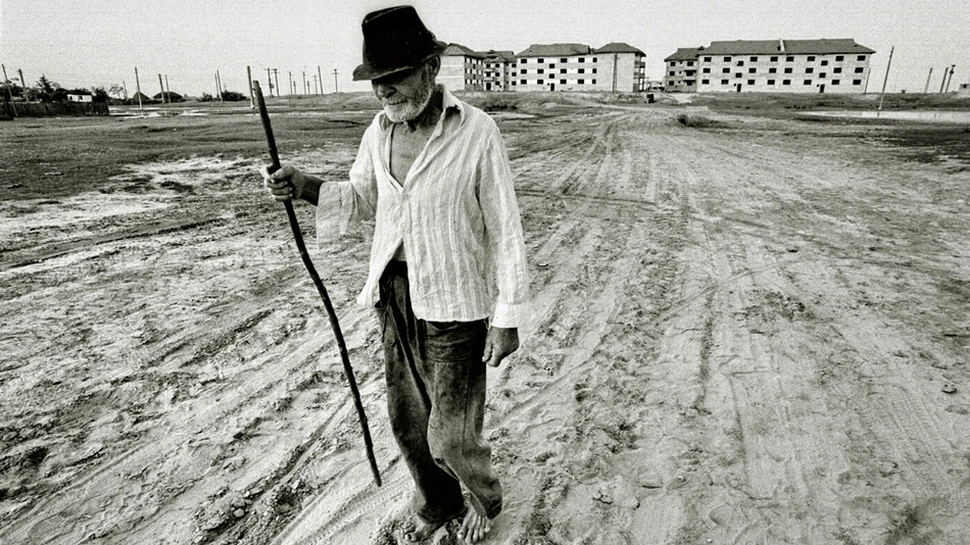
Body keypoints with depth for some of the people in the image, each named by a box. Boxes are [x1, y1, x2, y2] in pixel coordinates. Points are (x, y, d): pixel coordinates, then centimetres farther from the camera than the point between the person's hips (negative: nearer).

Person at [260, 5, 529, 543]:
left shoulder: (476, 132, -16)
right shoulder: (378, 133, 1)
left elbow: (505, 230, -12)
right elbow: (360, 200, 14)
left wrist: (508, 318, -12)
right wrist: (306, 187, -6)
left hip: (456, 303, -5)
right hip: (395, 295, 6)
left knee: (450, 437, 5)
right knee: (407, 419, 18)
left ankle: (484, 498, 40)